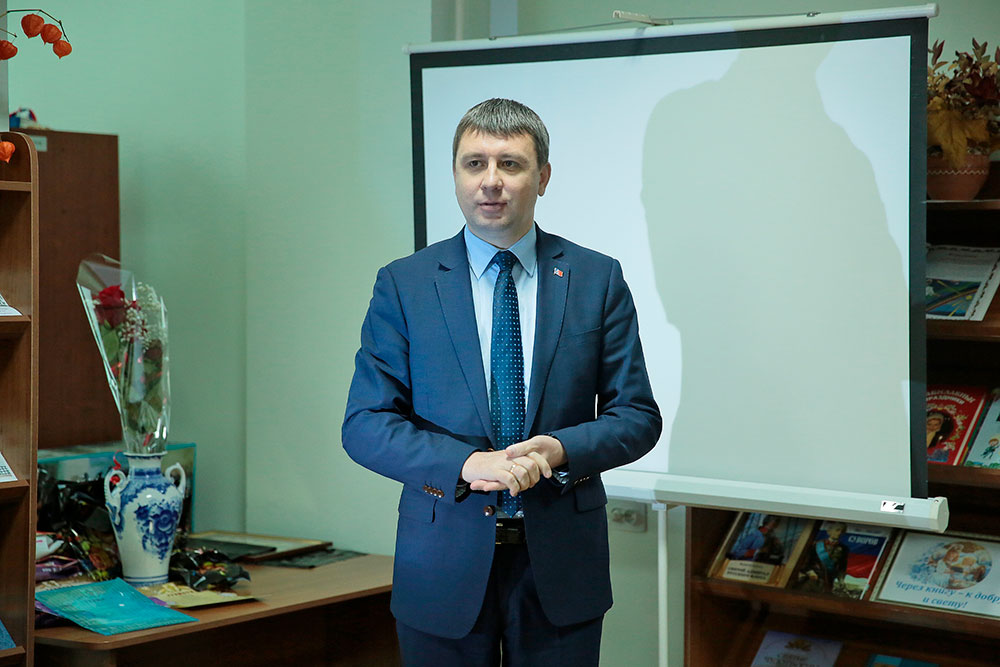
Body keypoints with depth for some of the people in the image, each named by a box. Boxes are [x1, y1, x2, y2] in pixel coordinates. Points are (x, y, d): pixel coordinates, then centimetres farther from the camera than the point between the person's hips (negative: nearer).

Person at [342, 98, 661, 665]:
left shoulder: (598, 280, 3)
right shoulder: (403, 285, 1)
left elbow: (637, 416, 3)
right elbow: (365, 424, -3)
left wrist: (559, 450, -17)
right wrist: (467, 463, -19)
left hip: (561, 566, 1)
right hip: (445, 565, 0)